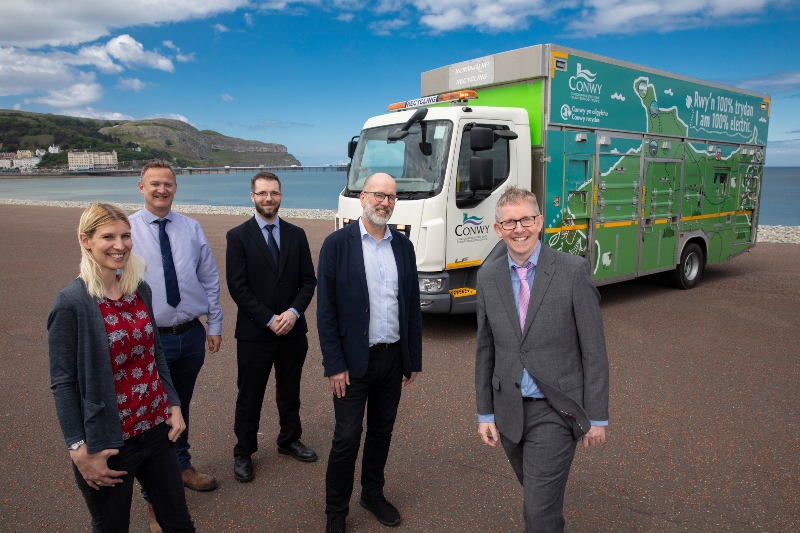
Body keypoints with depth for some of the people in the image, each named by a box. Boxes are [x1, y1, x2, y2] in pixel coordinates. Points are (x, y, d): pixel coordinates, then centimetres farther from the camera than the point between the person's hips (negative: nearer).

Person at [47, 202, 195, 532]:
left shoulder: (140, 290, 2)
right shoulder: (71, 303, -15)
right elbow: (63, 382, -13)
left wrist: (174, 405, 6)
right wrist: (79, 450, -14)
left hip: (156, 430, 5)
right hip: (108, 443, -5)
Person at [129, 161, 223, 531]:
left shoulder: (191, 229, 2)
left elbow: (210, 280, 7)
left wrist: (215, 324, 7)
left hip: (191, 334, 3)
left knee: (181, 407, 21)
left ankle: (182, 467, 43)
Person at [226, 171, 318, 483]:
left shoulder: (296, 235, 4)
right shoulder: (238, 236, -6)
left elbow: (308, 280, 2)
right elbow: (237, 287, -11)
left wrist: (294, 312, -14)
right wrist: (269, 319, -17)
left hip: (293, 330, 3)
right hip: (254, 332, -3)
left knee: (290, 391, 18)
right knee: (249, 397, 10)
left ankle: (289, 441, 38)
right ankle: (243, 453, 27)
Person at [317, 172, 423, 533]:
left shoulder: (403, 245, 4)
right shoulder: (337, 243, -8)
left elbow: (412, 305, 8)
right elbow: (326, 309, -9)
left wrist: (414, 358, 9)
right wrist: (334, 364, -12)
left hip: (393, 358, 4)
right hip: (354, 359, -4)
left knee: (382, 430, 18)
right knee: (347, 438, 4)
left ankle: (373, 494, 39)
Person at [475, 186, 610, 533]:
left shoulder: (573, 271, -11)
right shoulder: (488, 277, 0)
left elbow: (594, 349, -8)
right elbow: (485, 350, 6)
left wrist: (597, 416, -6)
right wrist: (485, 413, 6)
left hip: (556, 412, -4)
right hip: (509, 411, 4)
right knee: (537, 496, 20)